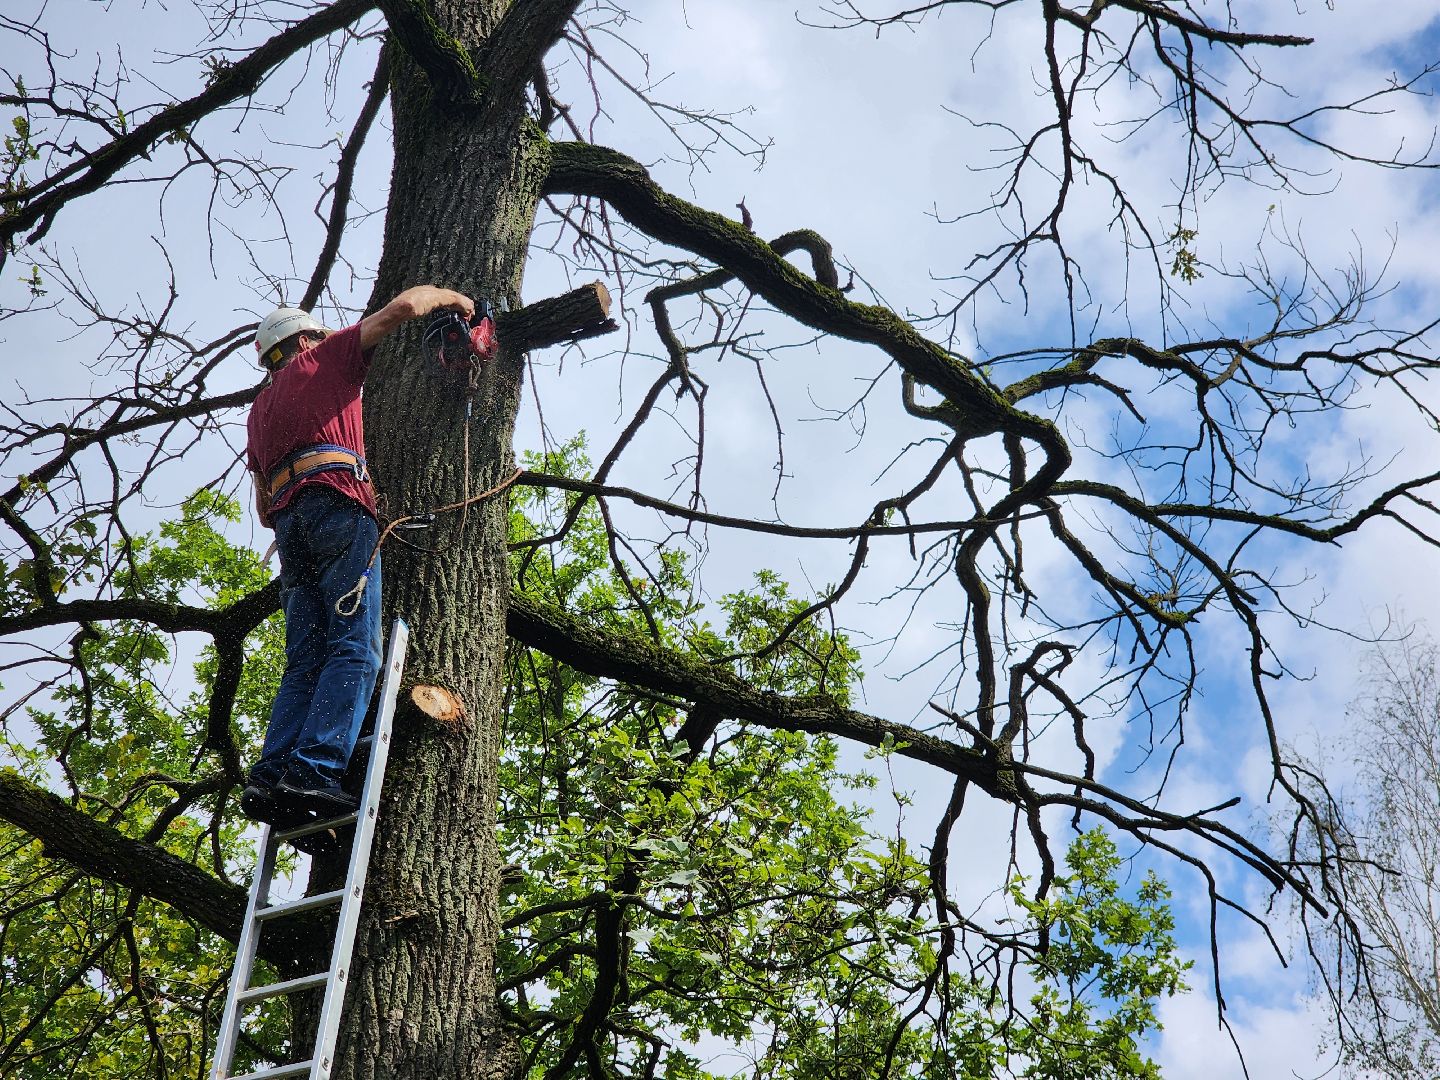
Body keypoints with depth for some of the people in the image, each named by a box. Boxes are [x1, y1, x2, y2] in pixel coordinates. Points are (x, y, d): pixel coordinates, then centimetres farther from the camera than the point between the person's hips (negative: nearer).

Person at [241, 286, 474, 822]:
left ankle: (270, 777, -18)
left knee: (305, 664, -1)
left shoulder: (260, 409, 35)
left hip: (288, 521, 7)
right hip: (337, 503, -7)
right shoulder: (325, 358, 18)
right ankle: (315, 770, -33)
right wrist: (450, 296, 26)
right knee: (355, 651, -17)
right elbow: (403, 306, 9)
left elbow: (263, 509, 30)